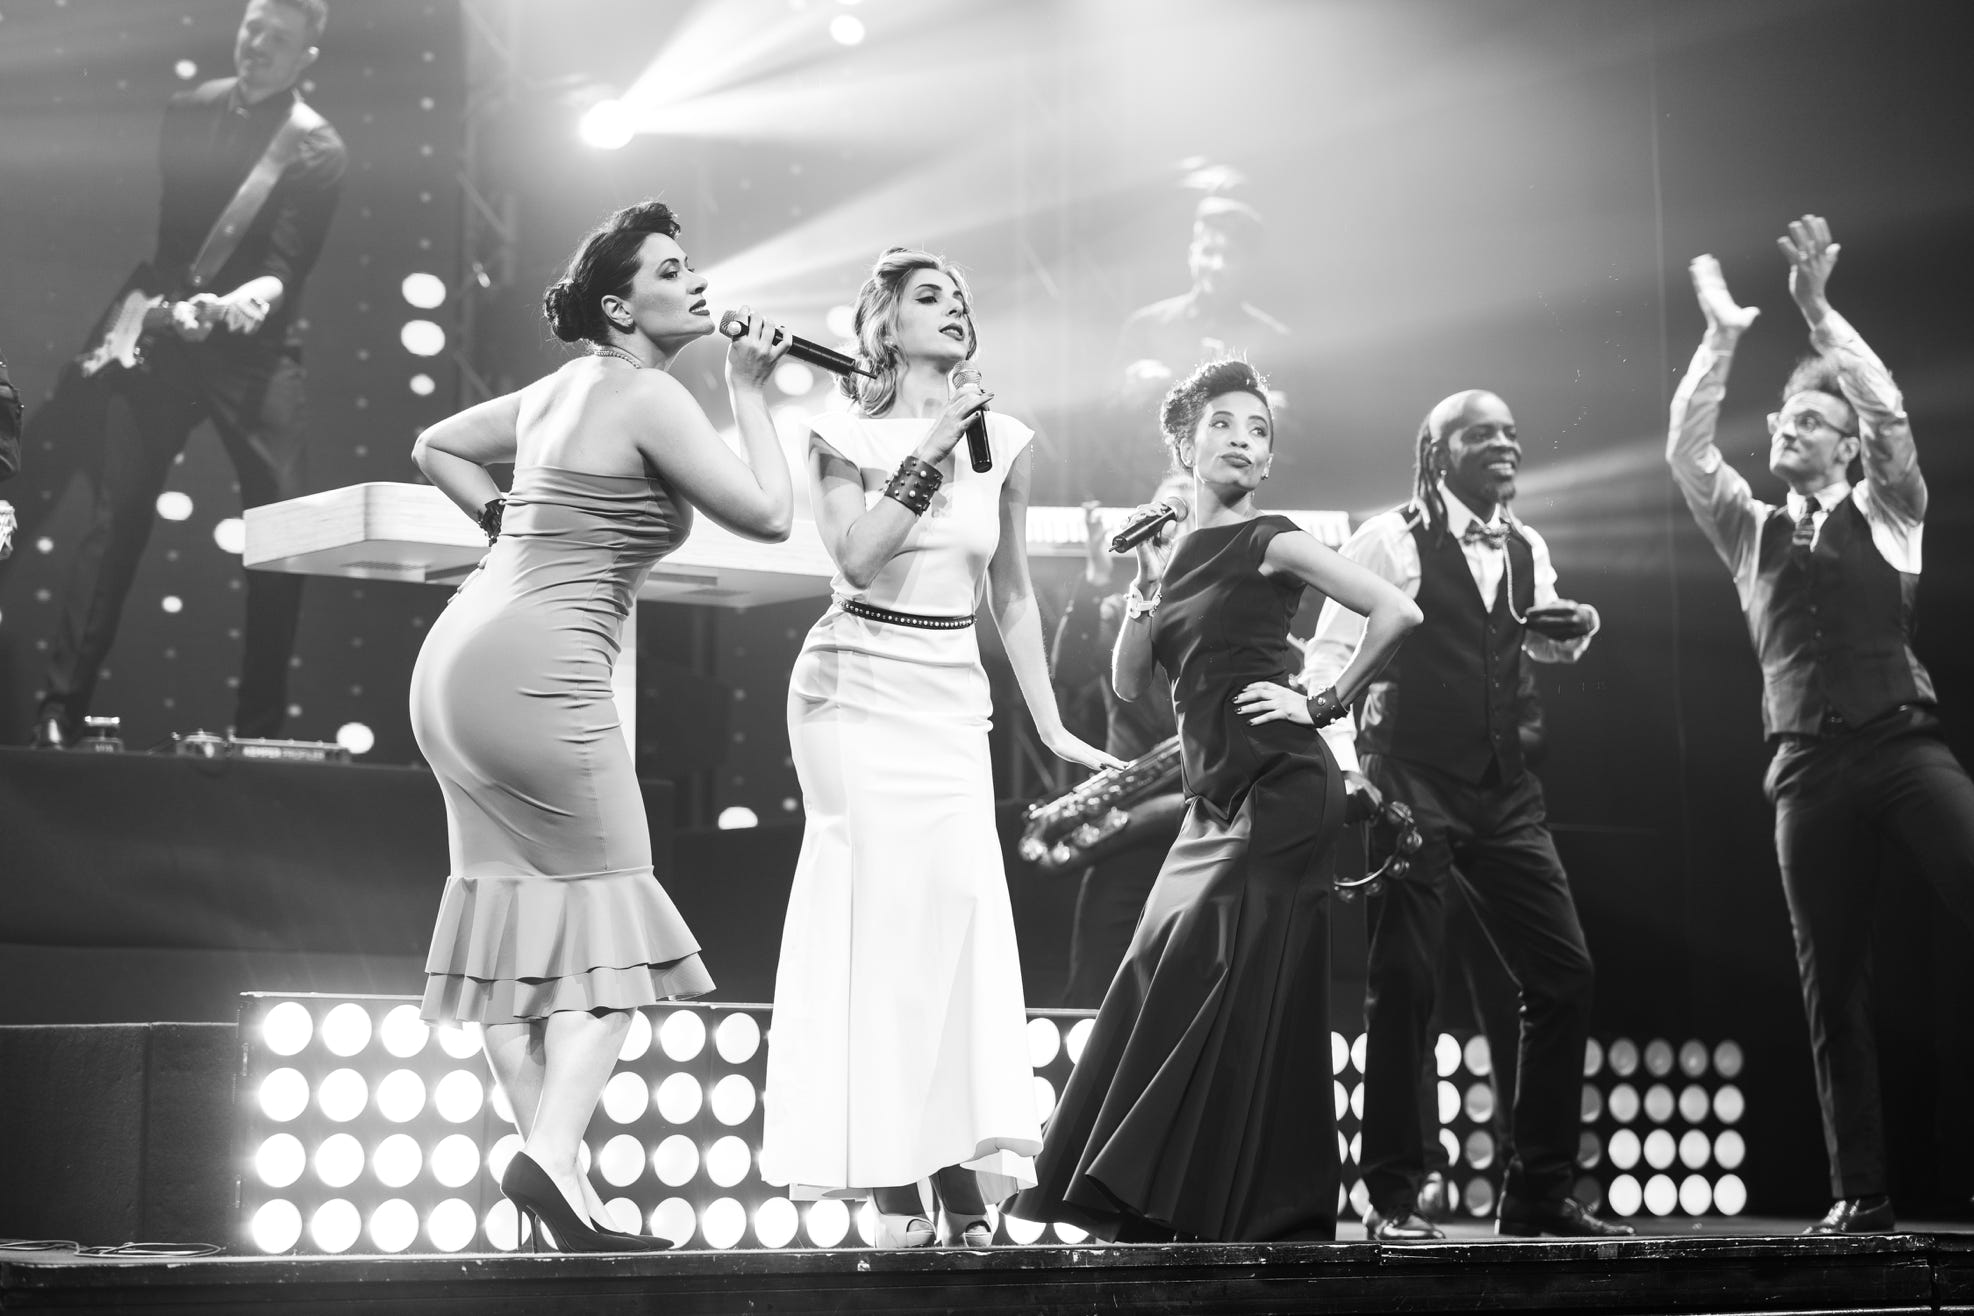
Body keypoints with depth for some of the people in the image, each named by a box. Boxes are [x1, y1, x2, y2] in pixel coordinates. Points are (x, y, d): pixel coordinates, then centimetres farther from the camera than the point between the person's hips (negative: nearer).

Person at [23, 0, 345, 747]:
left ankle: (260, 727, 2)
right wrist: (159, 302, -4)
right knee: (116, 511, -5)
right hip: (165, 331, 2)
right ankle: (60, 708, -6)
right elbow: (148, 215, 11)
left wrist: (258, 293, -34)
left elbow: (289, 263, -12)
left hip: (256, 350, -2)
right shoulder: (188, 112, 8)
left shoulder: (316, 148, -3)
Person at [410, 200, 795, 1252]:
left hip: (460, 653, 9)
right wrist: (749, 392, 3)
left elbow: (436, 446, 32)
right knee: (606, 916, -4)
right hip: (538, 666, -9)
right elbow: (769, 515, -8)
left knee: (512, 909, 8)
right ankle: (551, 1152, -19)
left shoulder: (559, 389, 18)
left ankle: (551, 1165, 9)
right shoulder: (648, 396, -7)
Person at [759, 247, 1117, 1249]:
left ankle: (961, 1165, -6)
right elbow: (857, 559, -14)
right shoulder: (842, 434, 1)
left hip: (953, 696, 3)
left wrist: (1051, 728, 15)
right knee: (880, 903, -11)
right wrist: (929, 454, -15)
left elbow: (1011, 594, 16)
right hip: (857, 683, -3)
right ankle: (887, 1177, -7)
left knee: (961, 903, -10)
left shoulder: (1002, 442, 11)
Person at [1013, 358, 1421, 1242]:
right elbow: (1130, 684, 9)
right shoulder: (1177, 552, 13)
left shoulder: (1268, 543, -6)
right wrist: (1143, 585, -3)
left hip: (1279, 792, -7)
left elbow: (1396, 613, -14)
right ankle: (1162, 1201, 12)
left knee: (1240, 992, -8)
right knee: (1164, 978, 5)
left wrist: (1325, 703, -11)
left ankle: (1250, 1209, -2)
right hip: (1215, 798, 7)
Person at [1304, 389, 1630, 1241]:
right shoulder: (1389, 540, -4)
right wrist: (1347, 771, -15)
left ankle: (1540, 1192, 12)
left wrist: (1570, 634, 4)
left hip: (1504, 789, 6)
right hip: (1410, 785, -6)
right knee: (1404, 984, -7)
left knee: (1564, 977, 2)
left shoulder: (1528, 550, 14)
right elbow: (1327, 652, -6)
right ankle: (1393, 1199, 4)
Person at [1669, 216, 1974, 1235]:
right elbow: (1684, 452, 7)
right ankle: (1860, 1192, 3)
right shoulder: (1751, 532, 18)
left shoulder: (1886, 514, 13)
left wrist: (1818, 311, -4)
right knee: (1831, 986, 0)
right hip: (1808, 765, 2)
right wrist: (1720, 339, 2)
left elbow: (1891, 412, -3)